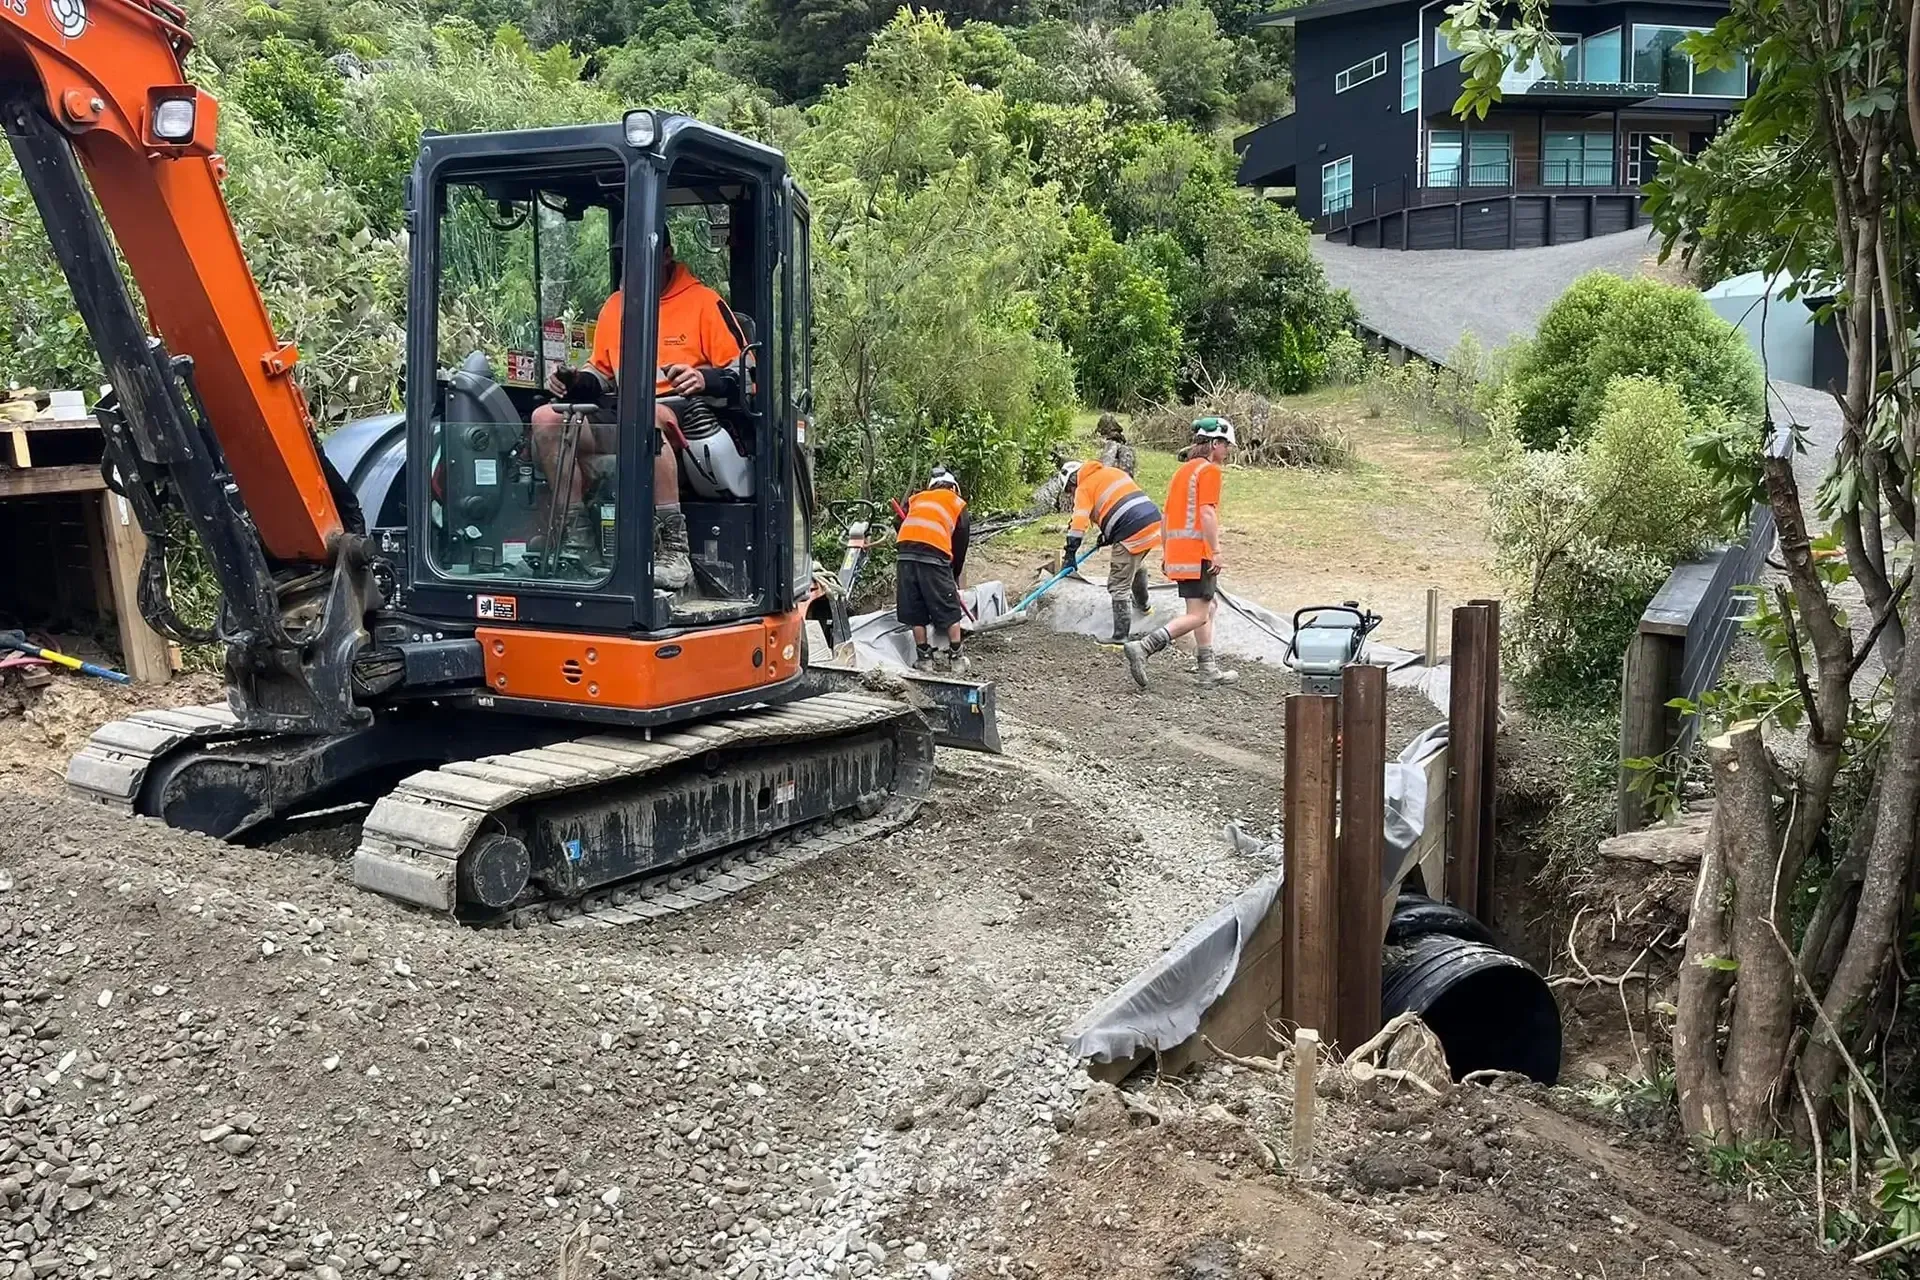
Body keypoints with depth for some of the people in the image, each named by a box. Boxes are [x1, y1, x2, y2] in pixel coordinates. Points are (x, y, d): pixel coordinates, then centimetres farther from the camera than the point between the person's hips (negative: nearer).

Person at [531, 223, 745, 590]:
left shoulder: (704, 302, 5)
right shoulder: (614, 306, 22)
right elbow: (602, 371, 33)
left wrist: (705, 379, -20)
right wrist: (576, 382, 10)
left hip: (684, 422, -6)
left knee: (647, 415, -41)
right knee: (546, 419, -15)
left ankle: (673, 549, -43)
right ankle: (576, 534, -17)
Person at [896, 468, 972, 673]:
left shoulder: (915, 499, 30)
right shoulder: (958, 504, 23)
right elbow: (960, 547, 23)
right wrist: (955, 578, 33)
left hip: (906, 551, 3)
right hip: (934, 553, -3)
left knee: (914, 610, 13)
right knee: (949, 610, 10)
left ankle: (924, 658, 19)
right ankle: (956, 659, 17)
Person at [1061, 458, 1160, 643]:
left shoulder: (1084, 489, 3)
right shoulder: (1114, 471, 24)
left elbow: (1079, 520, -9)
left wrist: (1071, 552, -10)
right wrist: (1109, 534, 29)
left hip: (1132, 533, -8)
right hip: (1153, 519, 8)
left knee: (1119, 586, -2)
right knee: (1138, 565, 36)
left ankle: (1121, 637, -4)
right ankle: (1142, 605, 56)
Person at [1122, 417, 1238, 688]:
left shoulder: (1182, 470, 19)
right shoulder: (1209, 470, -8)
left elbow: (1167, 513, 19)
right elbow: (1207, 513, -18)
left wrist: (1164, 550, 22)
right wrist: (1216, 551, -19)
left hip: (1176, 551, 10)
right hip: (1198, 552, -10)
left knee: (1209, 606, 19)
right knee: (1197, 615, -8)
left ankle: (1208, 669, 20)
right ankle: (1143, 648, -22)